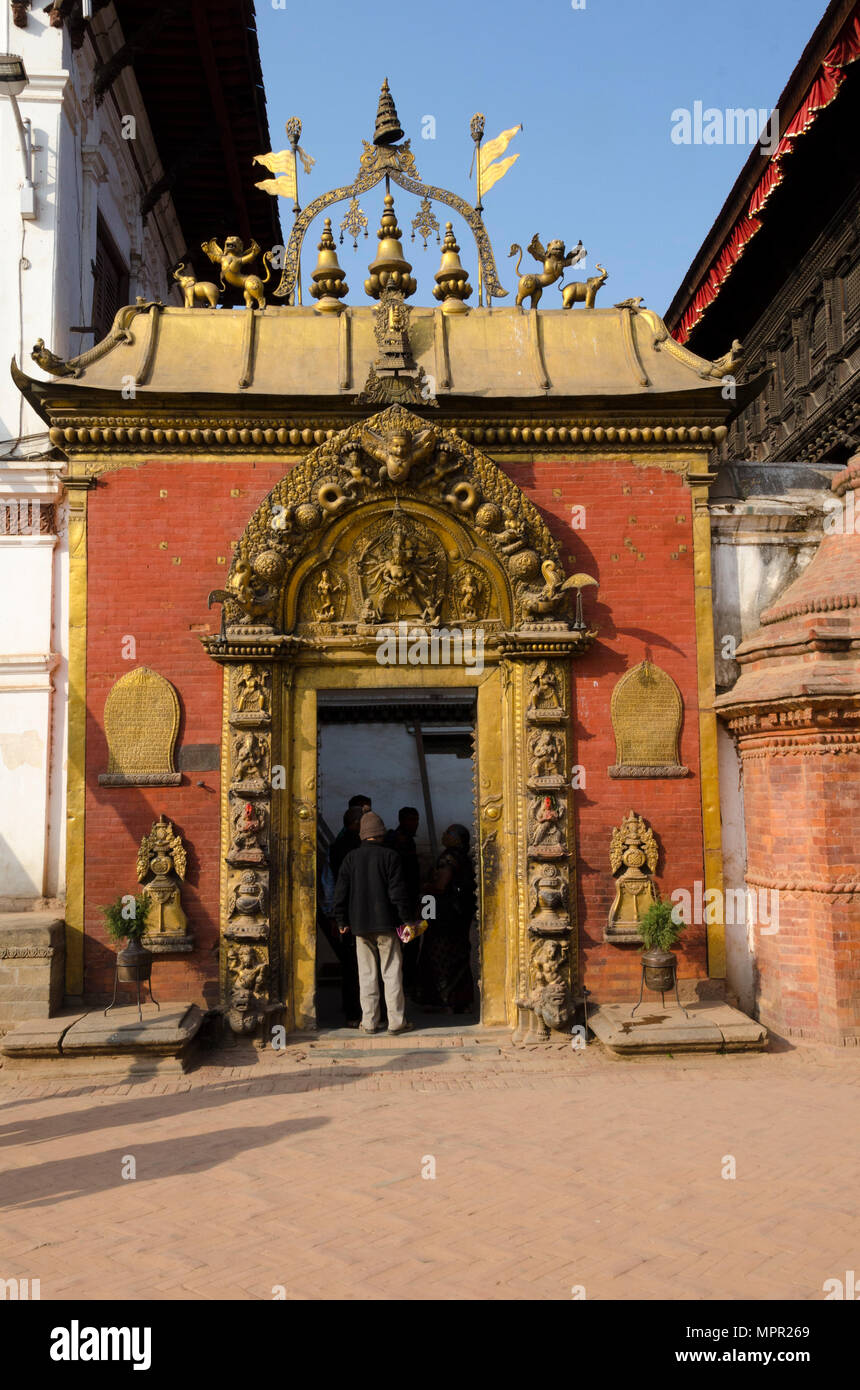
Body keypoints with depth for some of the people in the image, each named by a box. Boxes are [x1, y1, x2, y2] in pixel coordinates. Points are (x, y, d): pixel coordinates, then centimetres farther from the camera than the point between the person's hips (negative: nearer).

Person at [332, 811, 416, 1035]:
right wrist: (407, 918, 0)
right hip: (386, 924, -2)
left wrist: (342, 921, 12)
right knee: (392, 972, 3)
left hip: (360, 924, 3)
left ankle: (369, 1022, 10)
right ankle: (396, 1021, 4)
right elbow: (398, 891, -8)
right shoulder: (390, 856, -5)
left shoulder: (351, 858, 3)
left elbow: (341, 892, 5)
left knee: (367, 974, 9)